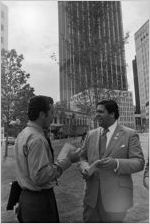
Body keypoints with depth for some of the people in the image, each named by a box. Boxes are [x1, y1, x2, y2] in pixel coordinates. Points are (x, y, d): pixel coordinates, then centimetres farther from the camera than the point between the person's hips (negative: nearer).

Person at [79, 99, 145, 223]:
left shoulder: (130, 134, -5)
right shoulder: (91, 134, 7)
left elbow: (139, 162, -10)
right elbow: (83, 157, 13)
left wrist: (116, 163, -27)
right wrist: (84, 168, -9)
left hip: (115, 196, -3)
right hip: (92, 194, 4)